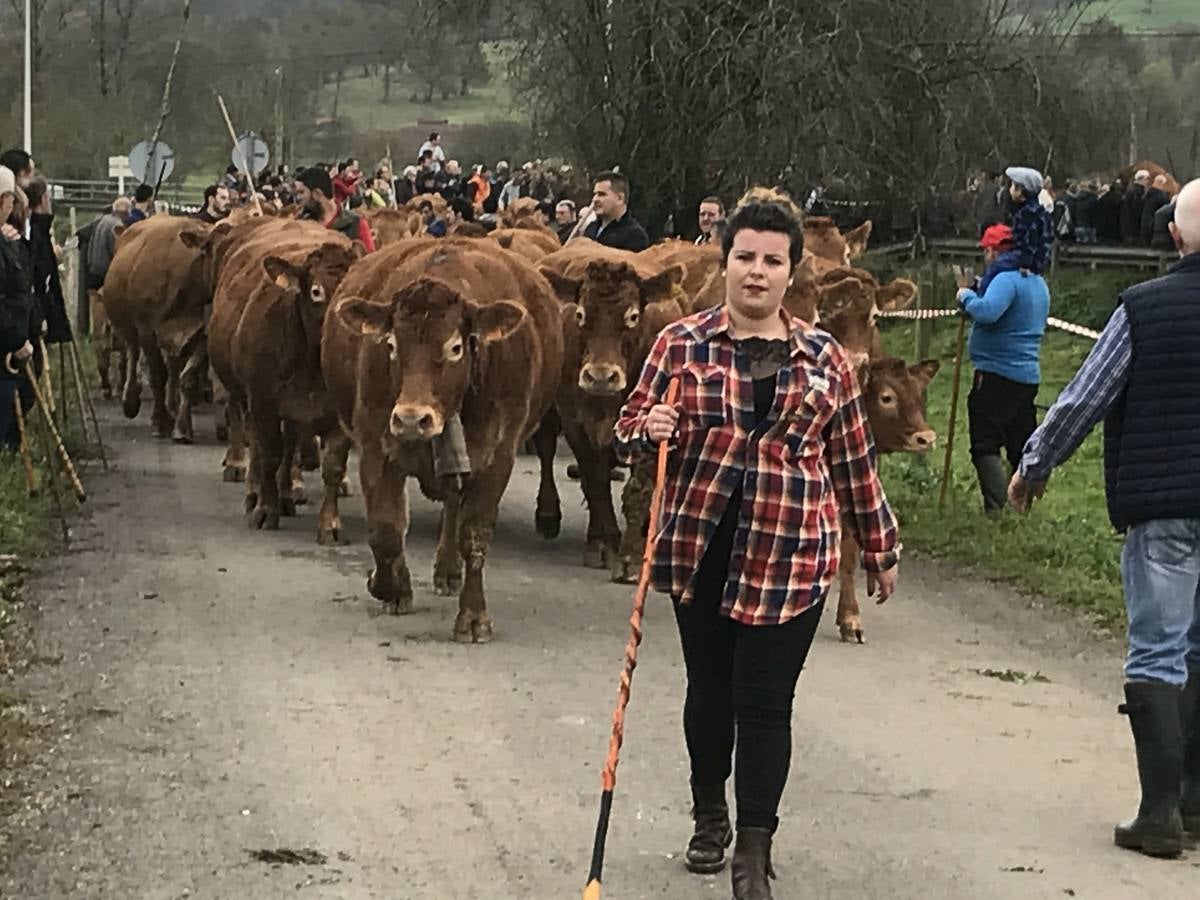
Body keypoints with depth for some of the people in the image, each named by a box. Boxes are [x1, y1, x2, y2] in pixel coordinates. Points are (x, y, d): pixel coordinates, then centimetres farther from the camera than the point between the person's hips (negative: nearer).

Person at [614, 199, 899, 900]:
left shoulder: (825, 359, 3)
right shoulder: (682, 343, 2)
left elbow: (854, 461, 10)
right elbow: (629, 433, 5)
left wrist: (881, 548, 14)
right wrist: (650, 429, -18)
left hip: (790, 559, -1)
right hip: (699, 551, 1)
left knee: (765, 703, -3)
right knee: (710, 689, 14)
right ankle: (710, 816, 35)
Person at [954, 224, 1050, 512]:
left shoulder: (1007, 279, -15)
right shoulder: (1038, 283, 16)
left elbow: (987, 311, -32)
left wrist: (966, 296, -12)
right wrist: (972, 298, 16)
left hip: (997, 373, -9)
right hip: (1028, 375, 9)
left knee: (985, 445, -8)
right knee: (1021, 445, 14)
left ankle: (996, 509, -16)